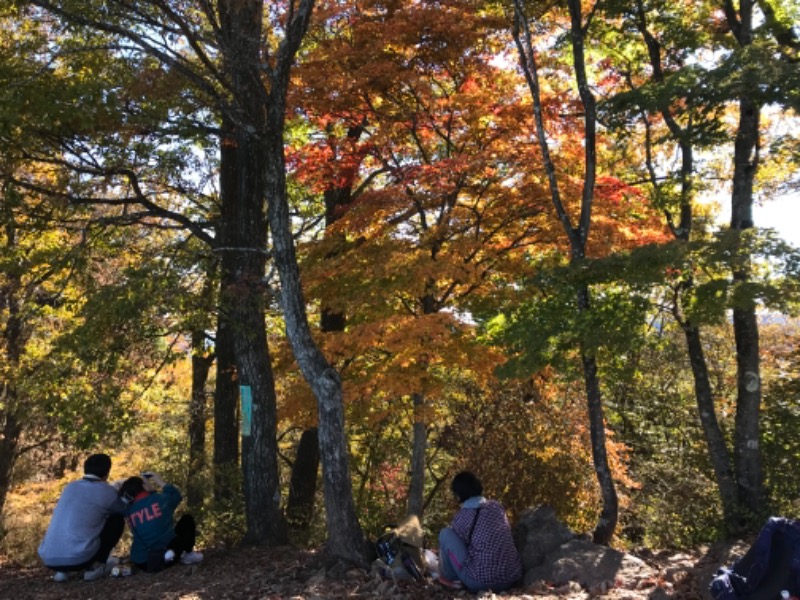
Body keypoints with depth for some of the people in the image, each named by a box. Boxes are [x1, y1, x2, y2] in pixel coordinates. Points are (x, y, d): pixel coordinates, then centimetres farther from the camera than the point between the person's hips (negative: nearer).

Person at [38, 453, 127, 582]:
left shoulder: (70, 487, 16)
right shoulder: (105, 491, 0)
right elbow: (125, 511, 20)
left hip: (48, 560, 6)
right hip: (78, 558, -6)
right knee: (117, 520, 13)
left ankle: (62, 570, 18)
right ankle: (94, 567, 9)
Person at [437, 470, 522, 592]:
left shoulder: (462, 516, -7)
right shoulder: (497, 506, 7)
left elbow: (457, 544, 8)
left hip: (480, 582, -6)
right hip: (512, 579, 6)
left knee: (445, 534, 4)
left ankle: (448, 578, 18)